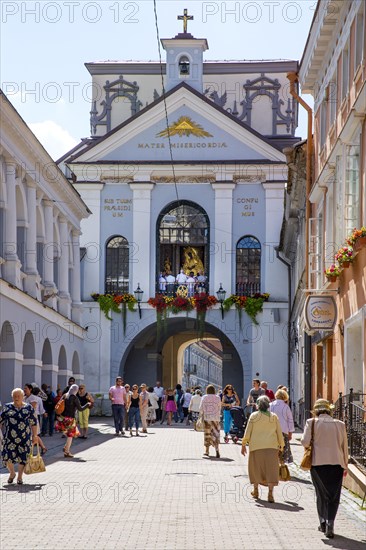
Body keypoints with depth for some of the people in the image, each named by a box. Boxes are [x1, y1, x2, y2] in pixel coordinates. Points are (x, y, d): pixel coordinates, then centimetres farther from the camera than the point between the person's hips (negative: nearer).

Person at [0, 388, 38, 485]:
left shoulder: (29, 408, 2)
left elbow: (34, 423, 4)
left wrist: (34, 436, 1)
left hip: (24, 437, -1)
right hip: (10, 437, 1)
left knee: (23, 457, 2)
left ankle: (20, 477, 19)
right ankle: (12, 473, 22)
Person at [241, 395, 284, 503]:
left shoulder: (253, 416, 0)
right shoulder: (274, 417, 3)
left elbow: (247, 432, 0)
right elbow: (279, 433, 6)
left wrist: (243, 444, 8)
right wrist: (281, 446, 16)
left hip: (256, 446, 0)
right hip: (271, 446, 0)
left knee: (255, 467, 15)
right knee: (271, 469, -2)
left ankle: (256, 491, 26)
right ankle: (270, 493, -12)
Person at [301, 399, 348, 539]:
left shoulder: (312, 423, -3)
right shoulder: (340, 424, 4)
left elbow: (305, 442, -9)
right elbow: (344, 447, 8)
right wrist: (345, 466, 17)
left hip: (318, 463, -1)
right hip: (336, 463, 1)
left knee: (321, 494, 16)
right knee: (333, 497, 4)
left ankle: (323, 522, 19)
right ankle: (330, 524, -9)